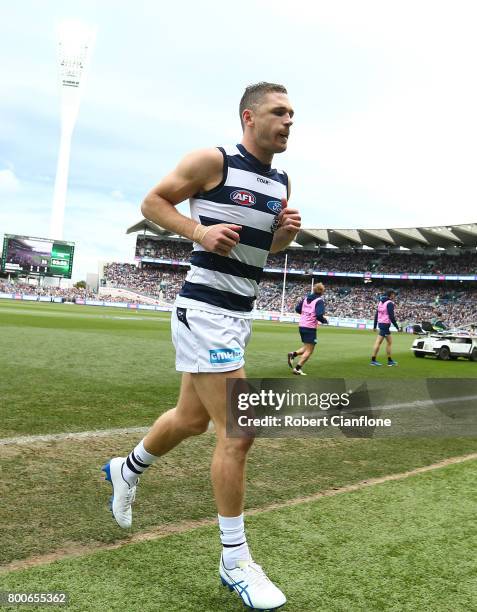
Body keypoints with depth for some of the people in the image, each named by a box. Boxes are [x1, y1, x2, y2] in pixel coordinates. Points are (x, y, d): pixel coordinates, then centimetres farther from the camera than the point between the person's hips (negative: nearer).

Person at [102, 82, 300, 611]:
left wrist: (285, 233, 1)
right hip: (204, 311, -9)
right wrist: (199, 230, -18)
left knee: (192, 419, 20)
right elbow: (153, 201, -2)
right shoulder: (212, 161, -9)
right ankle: (235, 561, 7)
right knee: (238, 431, -10)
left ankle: (126, 470, 48)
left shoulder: (281, 184, 13)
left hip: (238, 314, 9)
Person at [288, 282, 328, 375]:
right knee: (309, 351, 2)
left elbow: (297, 309, 12)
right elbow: (319, 315, -21)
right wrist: (325, 321, -2)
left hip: (301, 326, 7)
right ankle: (297, 368, -3)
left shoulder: (306, 298, 8)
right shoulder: (319, 301, -11)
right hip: (310, 328, -7)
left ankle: (293, 354, 1)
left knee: (307, 348, 22)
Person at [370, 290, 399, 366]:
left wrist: (375, 325, 18)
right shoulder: (390, 303, -11)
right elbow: (391, 316, -16)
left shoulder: (381, 302, 13)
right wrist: (397, 327, -10)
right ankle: (373, 360, 2)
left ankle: (390, 360, 13)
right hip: (385, 324, -8)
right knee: (378, 342, -3)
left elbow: (376, 314, 15)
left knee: (389, 342, 12)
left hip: (380, 323, 8)